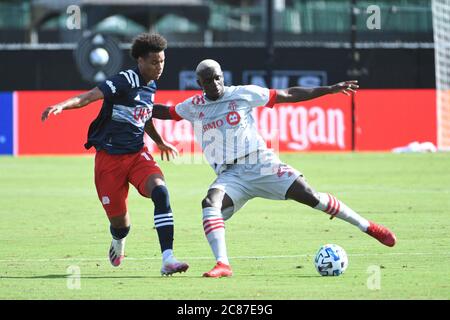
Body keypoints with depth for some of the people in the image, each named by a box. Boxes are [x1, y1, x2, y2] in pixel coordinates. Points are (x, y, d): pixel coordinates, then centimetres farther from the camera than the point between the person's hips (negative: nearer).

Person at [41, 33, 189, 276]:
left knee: (160, 191, -24)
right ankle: (118, 242, 43)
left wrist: (159, 141, 45)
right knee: (119, 221, 2)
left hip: (137, 154, 5)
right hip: (110, 156, -5)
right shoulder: (125, 81, -15)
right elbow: (89, 96, -27)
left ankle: (168, 259, -28)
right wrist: (62, 106, -45)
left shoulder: (150, 87, 8)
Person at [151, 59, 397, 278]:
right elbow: (167, 112, 26)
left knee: (309, 196, -11)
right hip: (230, 175, 2)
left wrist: (330, 89, 2)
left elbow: (288, 95, 3)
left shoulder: (243, 94, 0)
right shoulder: (194, 107, 8)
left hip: (261, 164, -2)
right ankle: (222, 264, -34)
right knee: (210, 203, -28)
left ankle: (367, 227, 2)